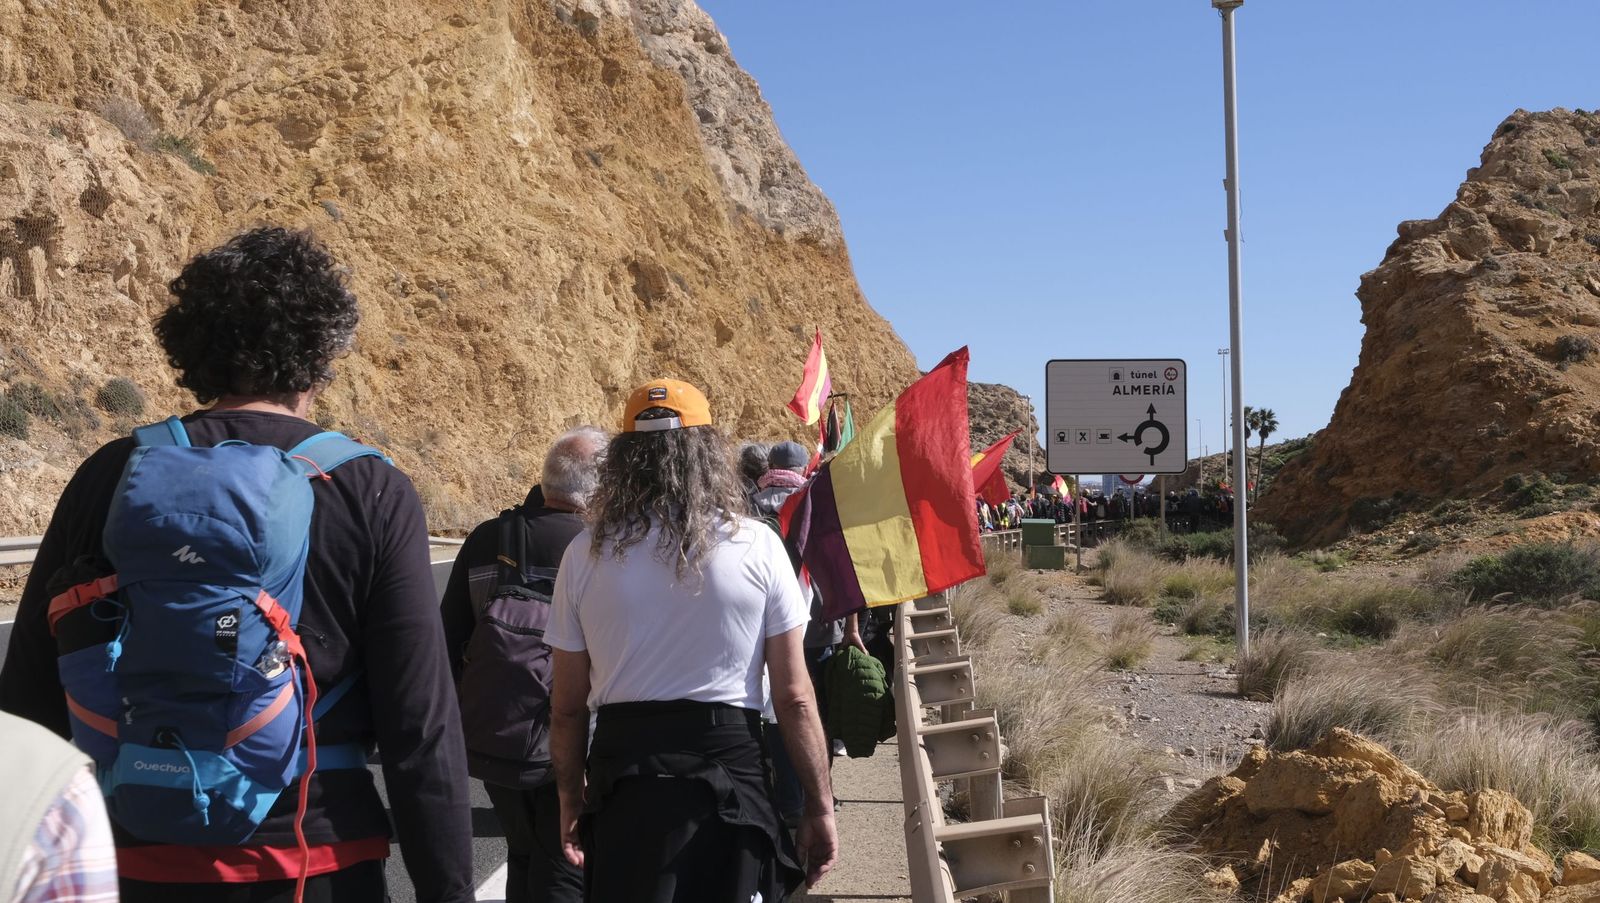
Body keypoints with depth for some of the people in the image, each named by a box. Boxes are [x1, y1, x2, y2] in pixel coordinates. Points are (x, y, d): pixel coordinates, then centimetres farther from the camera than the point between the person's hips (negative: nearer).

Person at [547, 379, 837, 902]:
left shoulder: (586, 554, -1)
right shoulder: (756, 545, -5)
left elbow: (567, 706, 3)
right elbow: (794, 697, -6)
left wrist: (571, 798, 17)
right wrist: (819, 808, 3)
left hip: (624, 775, 1)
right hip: (732, 775, -1)